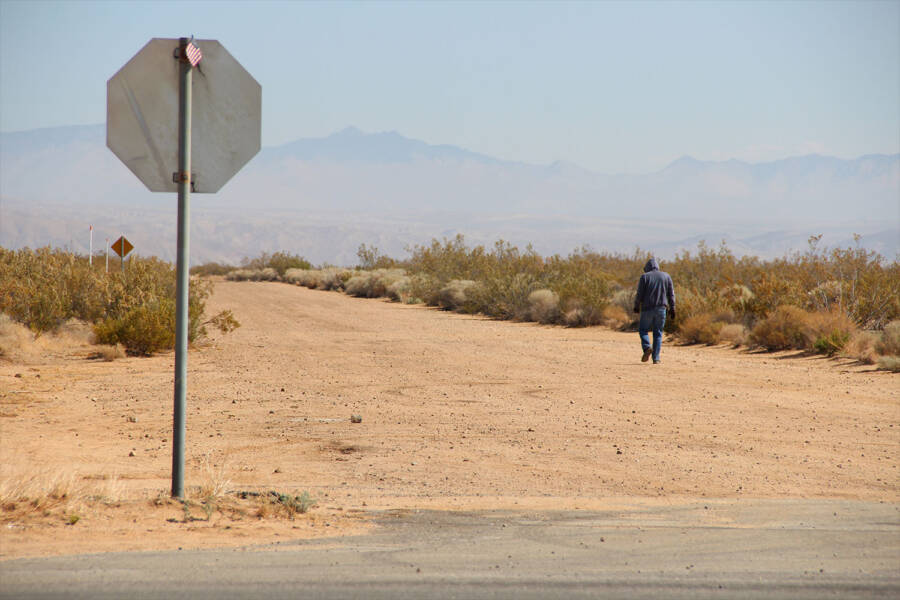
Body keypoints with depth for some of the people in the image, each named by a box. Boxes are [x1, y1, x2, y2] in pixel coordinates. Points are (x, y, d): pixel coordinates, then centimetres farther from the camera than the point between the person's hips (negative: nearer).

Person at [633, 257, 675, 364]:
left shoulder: (645, 277, 0)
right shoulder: (666, 276, 8)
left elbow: (639, 294, -4)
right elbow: (671, 294, 5)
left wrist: (636, 306, 8)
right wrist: (672, 308, 8)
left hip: (647, 308, -2)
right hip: (661, 309, 2)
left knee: (643, 329, 12)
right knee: (658, 333, 8)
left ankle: (647, 347, -15)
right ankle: (656, 358, 1)